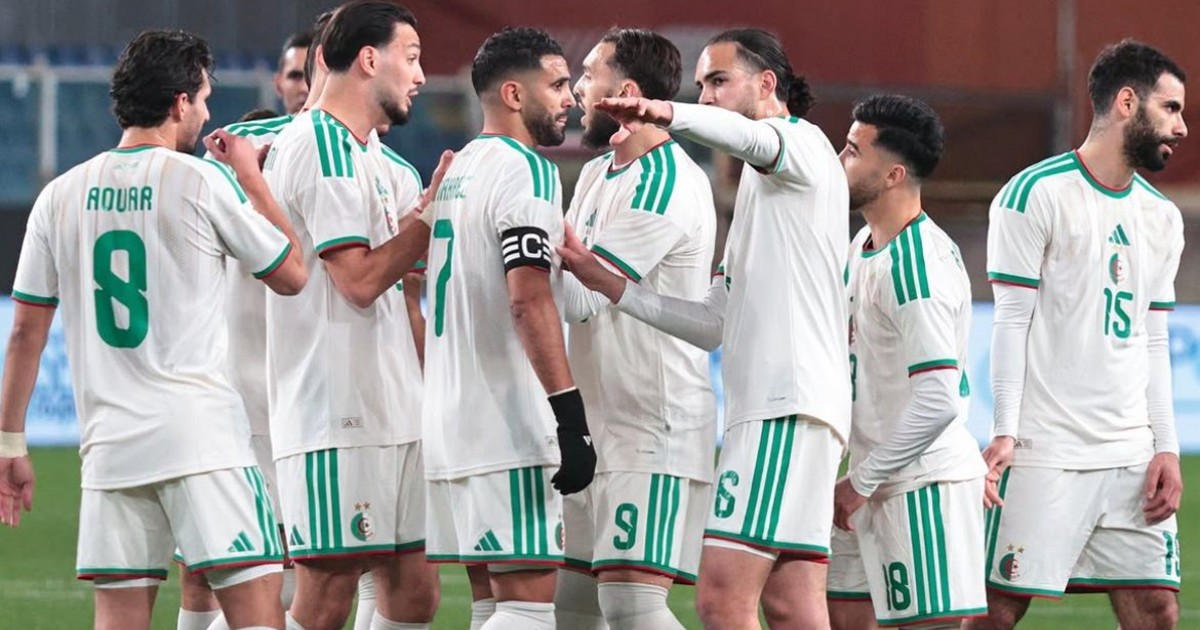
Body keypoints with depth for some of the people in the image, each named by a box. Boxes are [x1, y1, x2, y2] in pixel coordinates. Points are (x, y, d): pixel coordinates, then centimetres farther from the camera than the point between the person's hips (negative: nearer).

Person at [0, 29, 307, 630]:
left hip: (109, 444, 4)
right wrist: (252, 180, 19)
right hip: (202, 435, -4)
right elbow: (292, 276, 8)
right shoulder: (204, 181, -4)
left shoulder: (61, 195, 8)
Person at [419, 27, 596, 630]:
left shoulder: (455, 172, 18)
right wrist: (570, 412, -22)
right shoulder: (526, 172, -10)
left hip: (451, 417, 9)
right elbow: (529, 299, -20)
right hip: (510, 424, -9)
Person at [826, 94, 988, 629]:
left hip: (925, 482, -10)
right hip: (878, 483, 10)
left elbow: (938, 400, -26)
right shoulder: (864, 246, 11)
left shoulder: (918, 264, -20)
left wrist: (861, 482, -18)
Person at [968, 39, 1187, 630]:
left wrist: (1166, 448, 8)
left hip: (1133, 456, 6)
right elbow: (1012, 322, -7)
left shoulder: (1162, 218, 16)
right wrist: (1005, 433, -14)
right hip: (1045, 450, -6)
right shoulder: (1036, 194, -5)